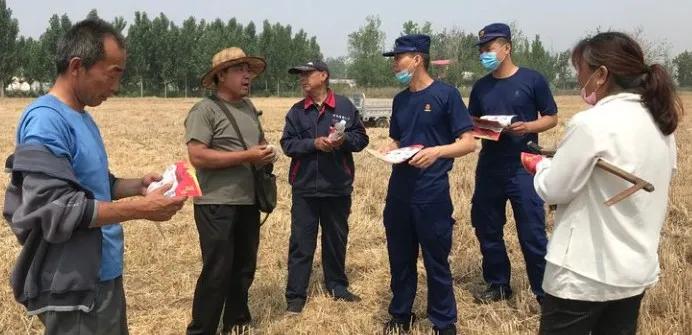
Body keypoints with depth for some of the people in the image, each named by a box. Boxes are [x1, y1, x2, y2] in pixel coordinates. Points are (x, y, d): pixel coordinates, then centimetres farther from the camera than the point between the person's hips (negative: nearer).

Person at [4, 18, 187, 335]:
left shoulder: (83, 118, 10)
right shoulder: (46, 120, -19)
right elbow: (56, 208, -26)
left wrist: (139, 185, 3)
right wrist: (141, 209, -24)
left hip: (103, 275, 9)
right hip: (73, 285, -9)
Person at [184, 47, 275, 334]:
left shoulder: (249, 106, 11)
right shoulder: (205, 110, -12)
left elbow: (260, 142, 26)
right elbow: (198, 157, -22)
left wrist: (267, 155, 1)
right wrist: (248, 156, -21)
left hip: (248, 202, 8)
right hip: (217, 204, -7)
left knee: (244, 267, 15)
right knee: (217, 271, -3)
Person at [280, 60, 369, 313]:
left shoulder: (345, 106, 0)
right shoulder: (296, 111, 3)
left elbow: (361, 138, 3)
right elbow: (287, 144, -4)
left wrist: (345, 139, -18)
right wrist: (314, 143, -18)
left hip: (338, 187, 0)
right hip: (305, 187, 0)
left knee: (336, 239, 14)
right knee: (301, 242, 3)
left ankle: (337, 286, 31)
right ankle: (296, 295, 10)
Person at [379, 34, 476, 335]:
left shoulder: (446, 94, -7)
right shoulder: (400, 100, 11)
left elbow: (468, 142, -9)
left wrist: (437, 151, -25)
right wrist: (388, 149, -1)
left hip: (432, 193, -6)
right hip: (398, 191, 6)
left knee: (436, 261, 4)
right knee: (399, 258, 15)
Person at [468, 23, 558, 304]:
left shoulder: (532, 80, -4)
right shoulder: (481, 87, 9)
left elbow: (551, 118, 0)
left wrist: (527, 127, -19)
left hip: (523, 168, -5)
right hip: (489, 168, 5)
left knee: (532, 234, -3)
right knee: (487, 229, 11)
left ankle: (545, 291, 9)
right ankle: (498, 285, 27)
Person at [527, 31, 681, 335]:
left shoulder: (591, 123, -20)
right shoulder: (661, 123, 5)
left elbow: (553, 191, -14)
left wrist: (539, 165, 6)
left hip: (584, 274, -7)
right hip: (637, 271, 7)